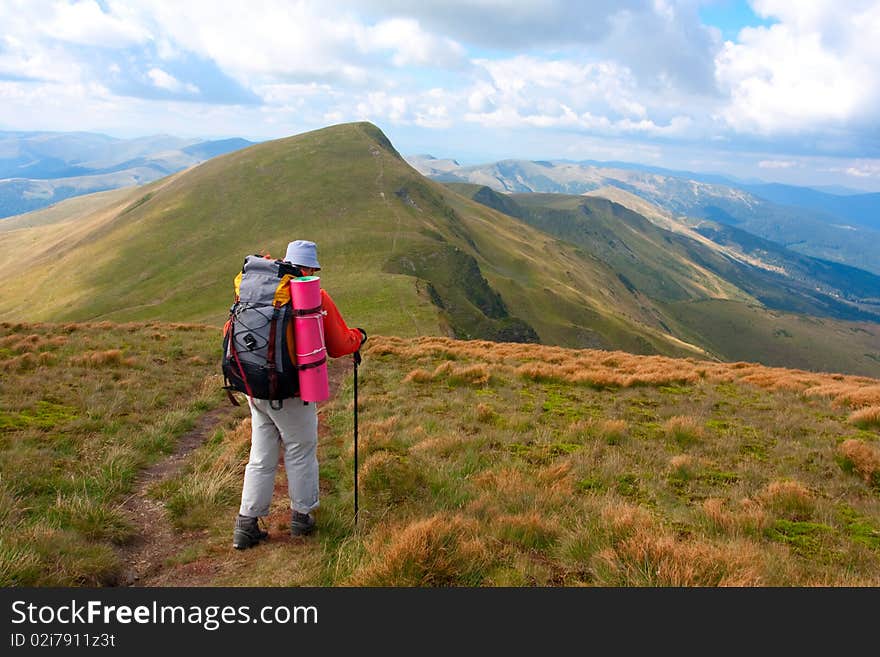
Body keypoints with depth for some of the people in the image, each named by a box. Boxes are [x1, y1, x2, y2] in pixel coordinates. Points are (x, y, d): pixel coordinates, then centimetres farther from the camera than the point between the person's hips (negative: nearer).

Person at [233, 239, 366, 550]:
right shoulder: (316, 297, -10)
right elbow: (338, 347, -4)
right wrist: (358, 336, 16)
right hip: (292, 394, -5)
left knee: (261, 458, 15)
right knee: (301, 454, 14)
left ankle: (246, 525, 19)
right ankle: (301, 517, 27)